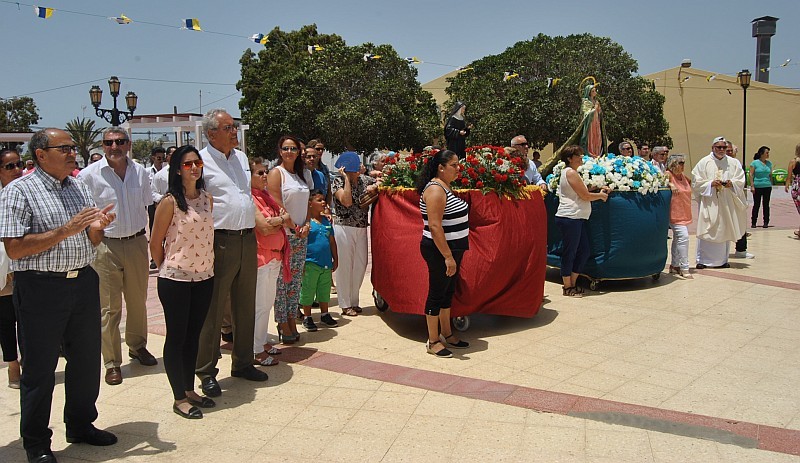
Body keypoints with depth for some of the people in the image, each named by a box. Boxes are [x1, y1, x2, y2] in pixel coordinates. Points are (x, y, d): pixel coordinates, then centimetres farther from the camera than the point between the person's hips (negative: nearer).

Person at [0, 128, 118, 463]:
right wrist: (66, 230, -20)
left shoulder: (80, 188, 12)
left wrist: (97, 227, -6)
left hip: (83, 282, 6)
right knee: (40, 368, 6)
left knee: (87, 359, 15)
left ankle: (81, 425, 34)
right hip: (41, 287, -6)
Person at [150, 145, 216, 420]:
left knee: (193, 335, 14)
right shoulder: (170, 202, -11)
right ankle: (179, 398, 13)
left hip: (204, 277, 6)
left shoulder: (207, 199, 6)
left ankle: (190, 390, 26)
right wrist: (166, 270, 4)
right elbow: (155, 243, -5)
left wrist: (210, 263, 10)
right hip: (175, 279, -5)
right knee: (176, 336, 4)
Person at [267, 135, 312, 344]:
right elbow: (277, 205, -13)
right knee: (282, 280, -2)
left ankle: (292, 319, 18)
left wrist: (307, 224, 2)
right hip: (284, 233, -6)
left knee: (296, 280, 9)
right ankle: (282, 324, 6)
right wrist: (293, 227, -10)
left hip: (301, 235, 7)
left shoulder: (302, 174, 15)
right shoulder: (276, 173, -6)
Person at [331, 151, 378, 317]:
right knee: (344, 266, 1)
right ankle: (345, 305, 12)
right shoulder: (338, 181, -7)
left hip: (361, 229, 6)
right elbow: (346, 201, -20)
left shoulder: (364, 179, 8)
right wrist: (346, 178, -17)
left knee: (361, 264, 9)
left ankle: (354, 301, 24)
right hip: (343, 228, -5)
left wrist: (374, 187, -6)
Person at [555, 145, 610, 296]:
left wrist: (599, 191, 12)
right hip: (569, 218, -10)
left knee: (584, 250, 12)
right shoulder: (571, 172, -11)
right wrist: (601, 196, 4)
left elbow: (582, 194, 20)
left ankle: (573, 283, 21)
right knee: (570, 252, -2)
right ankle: (567, 287, 7)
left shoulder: (571, 172, 20)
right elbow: (585, 196, -12)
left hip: (577, 218, 10)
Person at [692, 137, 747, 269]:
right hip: (708, 202, -3)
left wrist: (731, 184, -13)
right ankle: (702, 260, 1)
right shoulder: (704, 162, 1)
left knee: (724, 230, 6)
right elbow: (696, 182, -2)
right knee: (706, 231, -4)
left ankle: (722, 259, 16)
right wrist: (711, 184, -15)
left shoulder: (733, 163, 8)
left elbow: (741, 181, 7)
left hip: (727, 203, 3)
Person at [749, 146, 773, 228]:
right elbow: (751, 175, -5)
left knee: (766, 205, 5)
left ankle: (766, 222, 11)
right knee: (756, 205, 0)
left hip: (767, 187, 3)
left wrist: (771, 184, 11)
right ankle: (753, 222, 8)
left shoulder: (769, 163, 10)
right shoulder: (755, 163, -3)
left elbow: (770, 175, 16)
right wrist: (752, 186, -10)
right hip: (757, 187, -3)